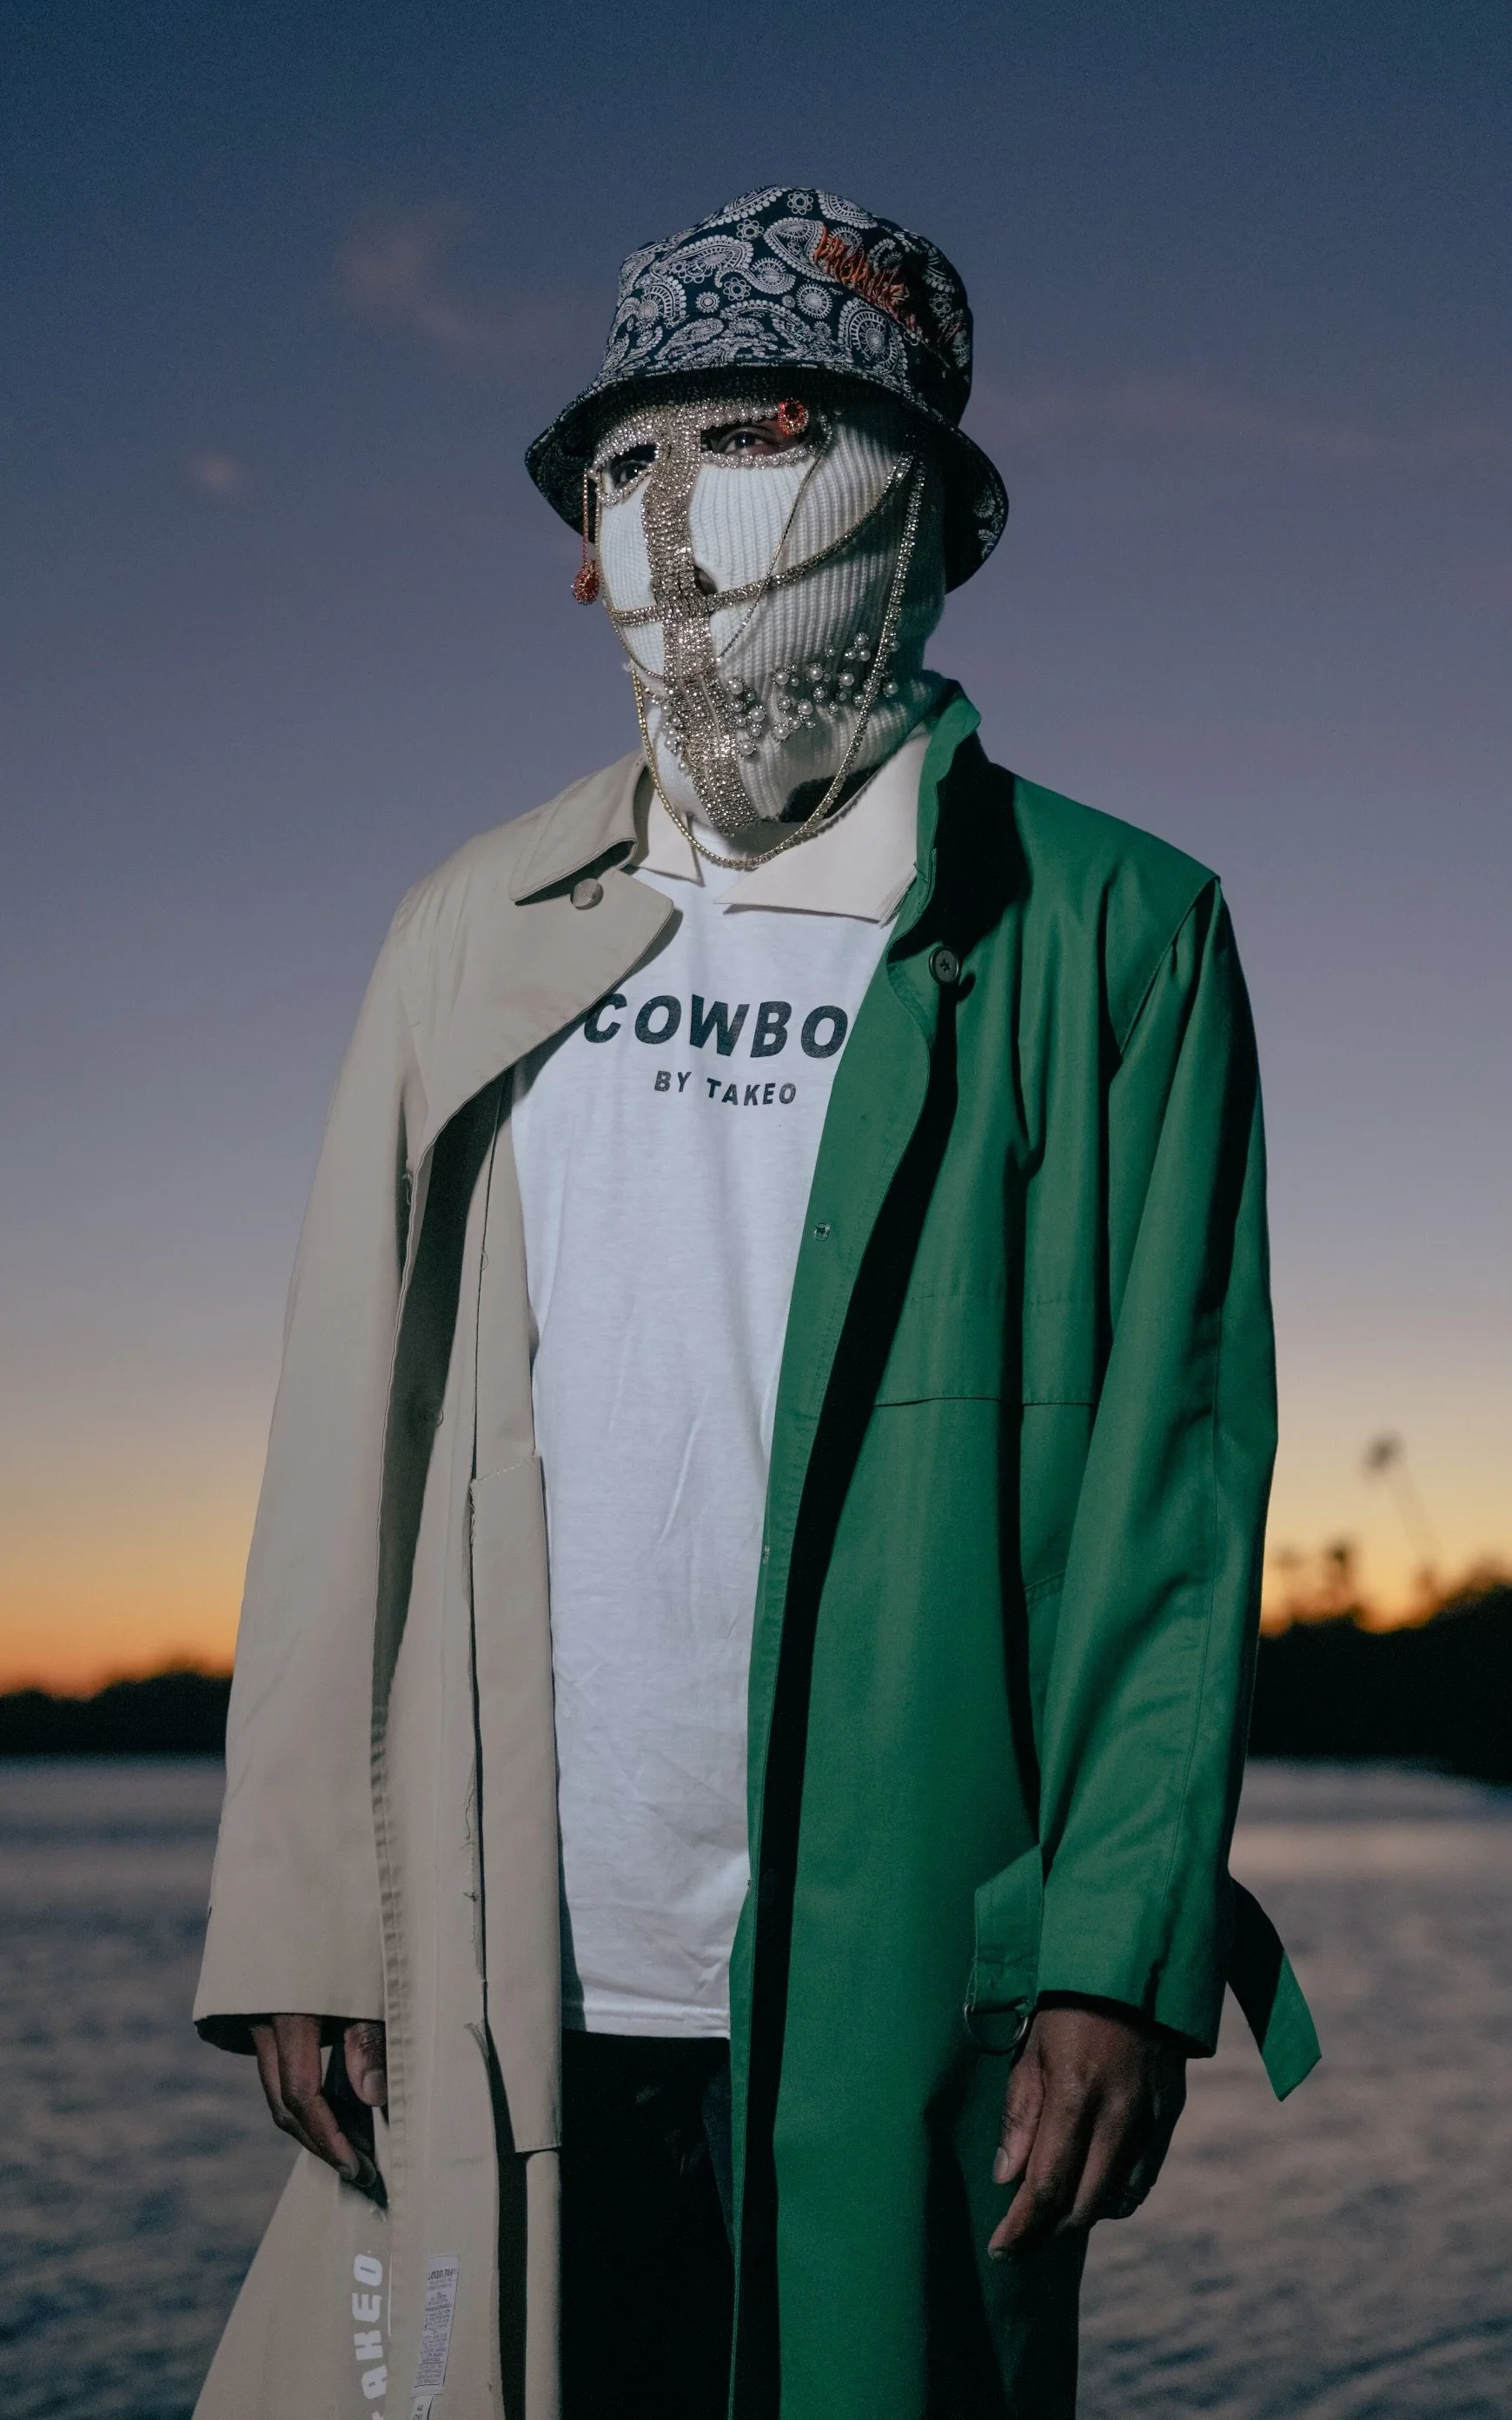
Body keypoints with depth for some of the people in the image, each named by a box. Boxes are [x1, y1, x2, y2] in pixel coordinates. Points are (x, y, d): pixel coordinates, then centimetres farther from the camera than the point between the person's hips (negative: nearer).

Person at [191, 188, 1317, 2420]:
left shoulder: (1107, 939, 2)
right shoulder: (478, 935, 11)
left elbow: (1171, 1484, -3)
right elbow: (347, 1444, 8)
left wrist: (1121, 1968, -9)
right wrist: (305, 1919, 2)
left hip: (903, 2010, -2)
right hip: (501, 2007, 3)